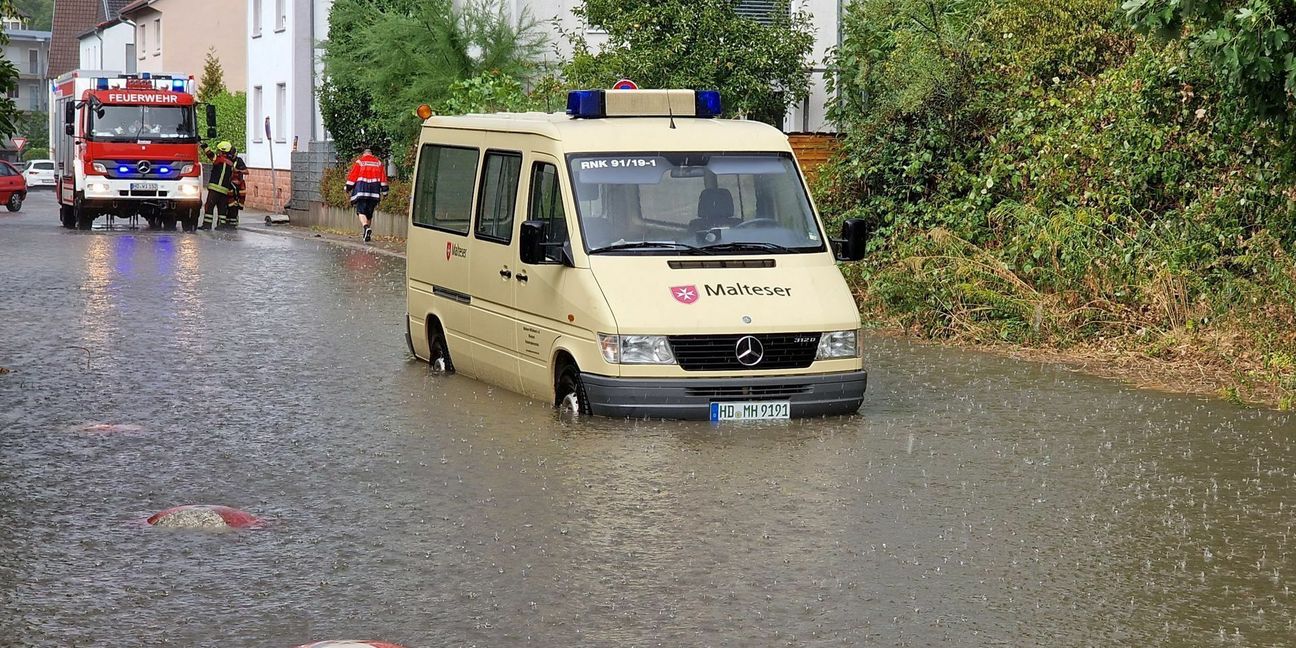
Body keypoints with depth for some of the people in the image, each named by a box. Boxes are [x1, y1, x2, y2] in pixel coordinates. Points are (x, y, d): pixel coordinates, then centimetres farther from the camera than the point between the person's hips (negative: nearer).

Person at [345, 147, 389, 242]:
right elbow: (383, 177, 9)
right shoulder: (378, 162, 10)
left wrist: (348, 188, 7)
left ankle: (366, 227, -31)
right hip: (374, 191, 3)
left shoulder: (359, 161, 0)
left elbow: (352, 176, -1)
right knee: (369, 212, 13)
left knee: (361, 210, -5)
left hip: (361, 190, -3)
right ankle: (366, 234, 17)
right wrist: (384, 191, 12)